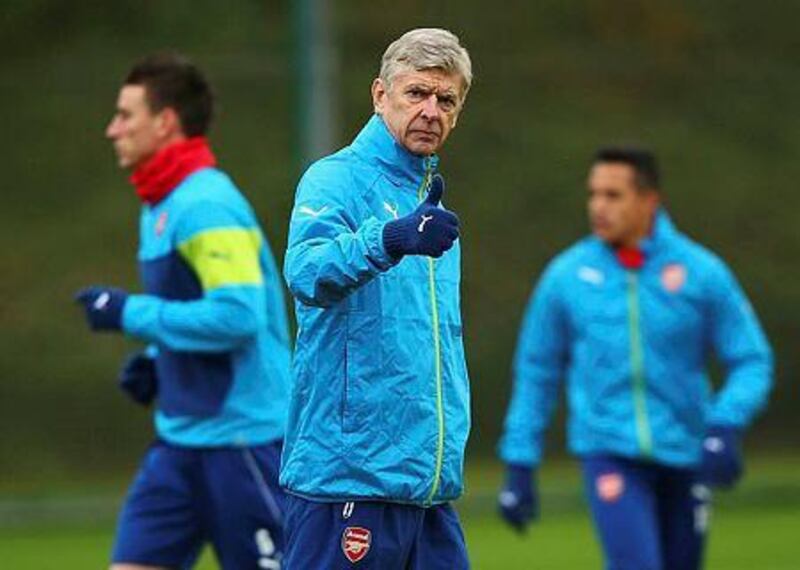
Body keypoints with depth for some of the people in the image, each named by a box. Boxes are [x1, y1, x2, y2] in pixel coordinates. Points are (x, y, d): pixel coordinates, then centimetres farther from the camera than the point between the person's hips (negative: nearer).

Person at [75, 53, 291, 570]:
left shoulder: (205, 206, -16)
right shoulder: (160, 209, 14)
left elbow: (237, 316, -26)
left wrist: (131, 313, -18)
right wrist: (155, 362, 9)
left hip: (241, 437, -10)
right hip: (182, 436, 10)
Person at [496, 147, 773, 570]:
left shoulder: (702, 272, -3)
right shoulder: (566, 276, -1)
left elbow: (752, 361, 0)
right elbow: (536, 371, 8)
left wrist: (725, 428, -17)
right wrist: (519, 467, 6)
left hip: (684, 455, 1)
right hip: (609, 453, -1)